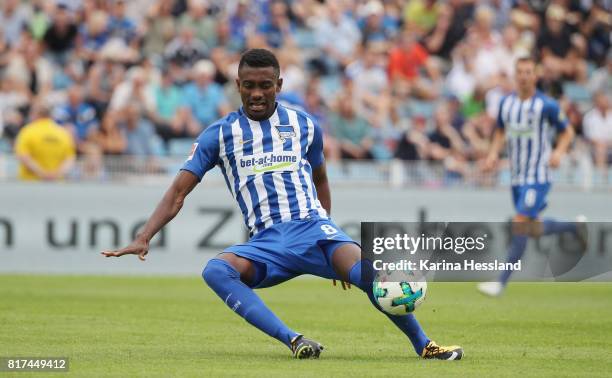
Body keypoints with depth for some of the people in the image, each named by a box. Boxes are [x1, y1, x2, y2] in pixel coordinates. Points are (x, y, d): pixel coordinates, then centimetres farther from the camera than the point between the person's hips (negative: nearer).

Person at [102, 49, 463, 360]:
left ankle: (424, 345, -15)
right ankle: (294, 341, -39)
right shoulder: (219, 135, 10)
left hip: (312, 227, 0)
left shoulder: (305, 125, 13)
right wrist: (143, 239, -3)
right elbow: (179, 192, 9)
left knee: (368, 272, -30)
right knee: (216, 270, -33)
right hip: (266, 241, 0)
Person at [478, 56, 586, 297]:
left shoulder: (547, 105, -10)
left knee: (520, 225, -16)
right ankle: (574, 228, 42)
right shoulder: (506, 103, 4)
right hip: (516, 176, 6)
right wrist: (494, 153, 3)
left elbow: (567, 132, 2)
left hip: (538, 176, -6)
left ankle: (501, 282, -18)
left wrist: (558, 152, -16)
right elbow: (501, 131, 20)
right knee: (534, 230, 14)